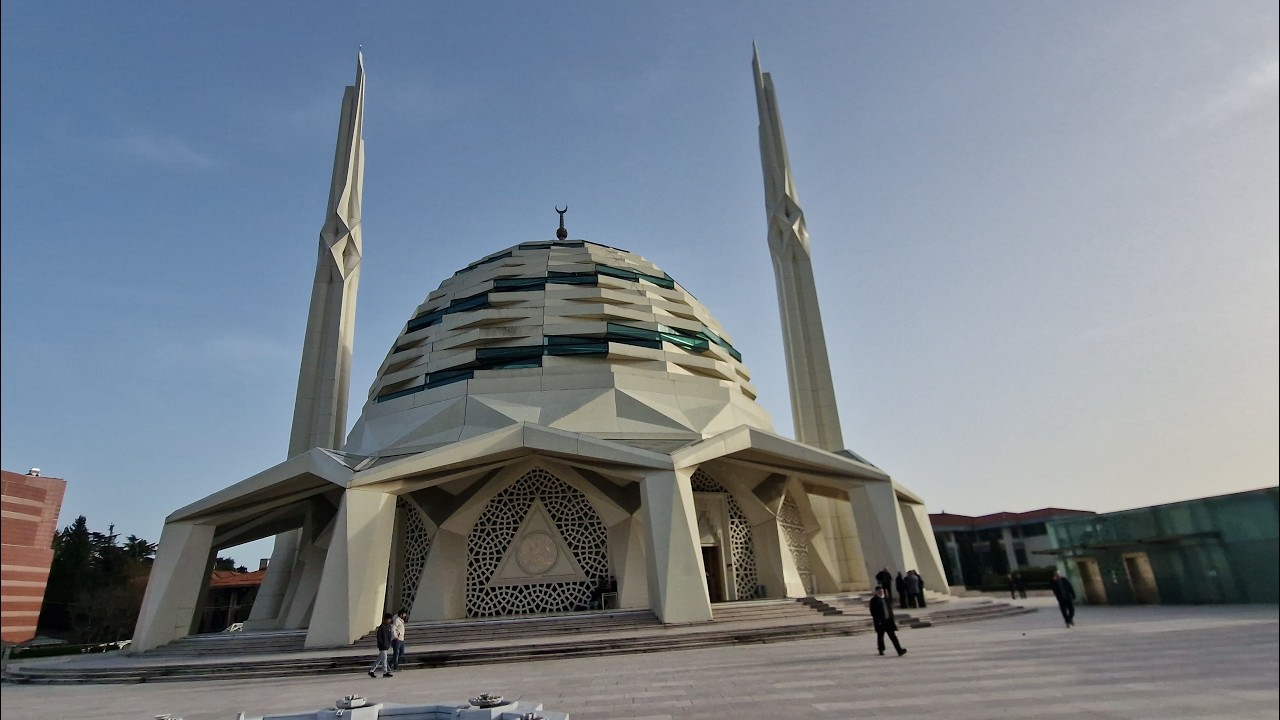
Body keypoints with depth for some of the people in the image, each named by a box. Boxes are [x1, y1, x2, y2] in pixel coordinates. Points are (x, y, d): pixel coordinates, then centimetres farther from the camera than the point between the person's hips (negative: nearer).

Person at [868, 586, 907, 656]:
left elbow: (890, 609, 16)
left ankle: (900, 651, -7)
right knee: (880, 635, 9)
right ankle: (881, 650, 26)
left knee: (893, 636, -1)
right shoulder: (874, 600, -7)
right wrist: (878, 621, -17)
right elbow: (873, 612, -11)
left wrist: (892, 618, 8)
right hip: (880, 622, -4)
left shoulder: (886, 599, 11)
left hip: (888, 621, 4)